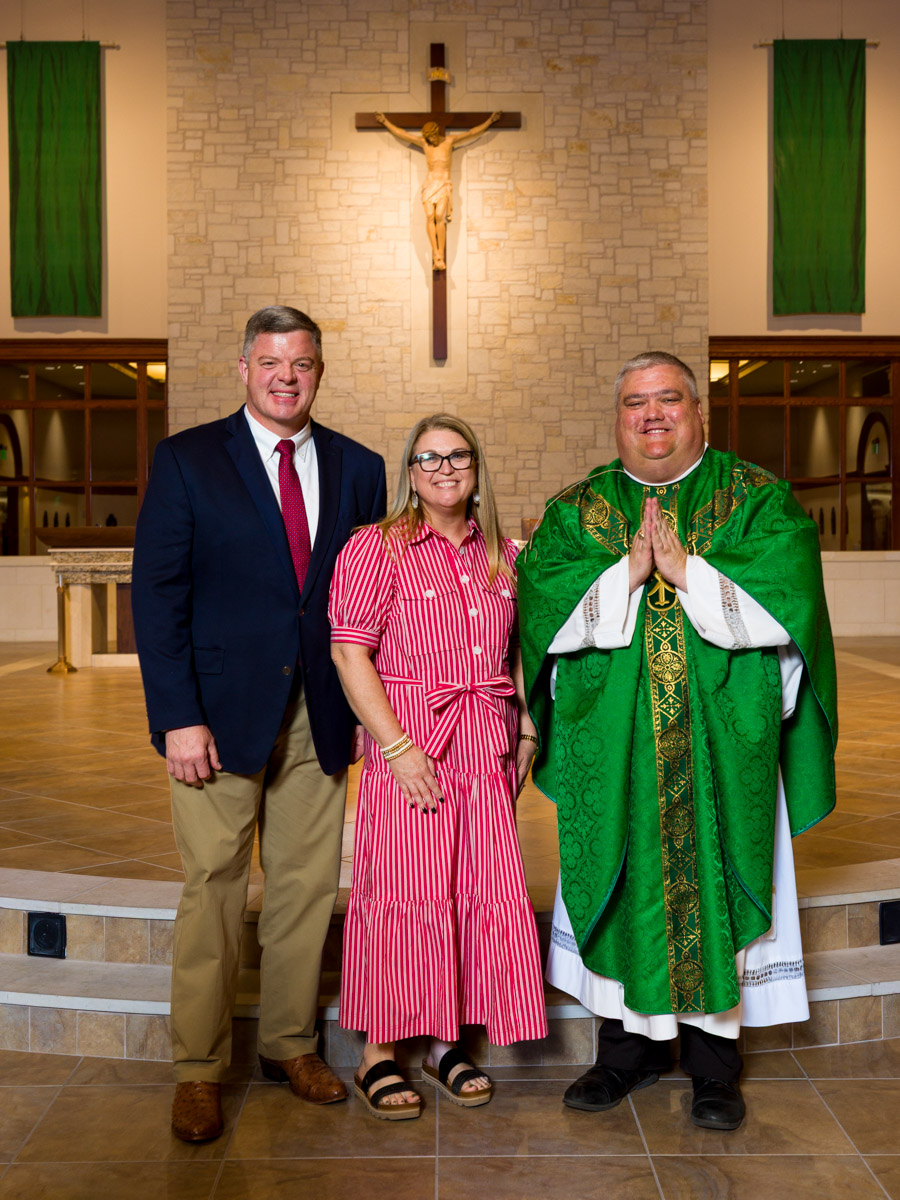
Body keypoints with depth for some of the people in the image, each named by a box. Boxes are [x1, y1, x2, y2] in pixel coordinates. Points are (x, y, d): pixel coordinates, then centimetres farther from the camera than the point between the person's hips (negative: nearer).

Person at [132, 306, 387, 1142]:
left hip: (319, 718, 3)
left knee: (307, 886, 10)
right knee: (212, 889, 3)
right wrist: (177, 717, -12)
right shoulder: (186, 460, 1)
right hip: (220, 713, -3)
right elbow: (156, 594, -5)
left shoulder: (357, 469, 9)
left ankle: (290, 1044, 28)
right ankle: (198, 1070, 19)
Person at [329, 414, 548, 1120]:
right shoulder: (376, 548, -5)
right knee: (402, 896, 0)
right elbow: (350, 653, -11)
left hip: (488, 751, 5)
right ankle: (380, 1053, 17)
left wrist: (526, 729, 10)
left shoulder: (502, 556, 12)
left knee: (480, 894, 8)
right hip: (410, 746, -5)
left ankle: (447, 1044, 26)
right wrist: (398, 746, -16)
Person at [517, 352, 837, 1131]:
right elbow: (544, 607, -7)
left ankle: (714, 1055, 24)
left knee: (714, 886, 6)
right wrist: (628, 570, -18)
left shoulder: (758, 501, 3)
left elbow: (785, 600, -12)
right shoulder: (575, 510, 7)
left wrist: (685, 568, -18)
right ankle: (629, 1045, 28)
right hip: (612, 748, 2)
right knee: (622, 885, 9)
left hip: (721, 743, -1)